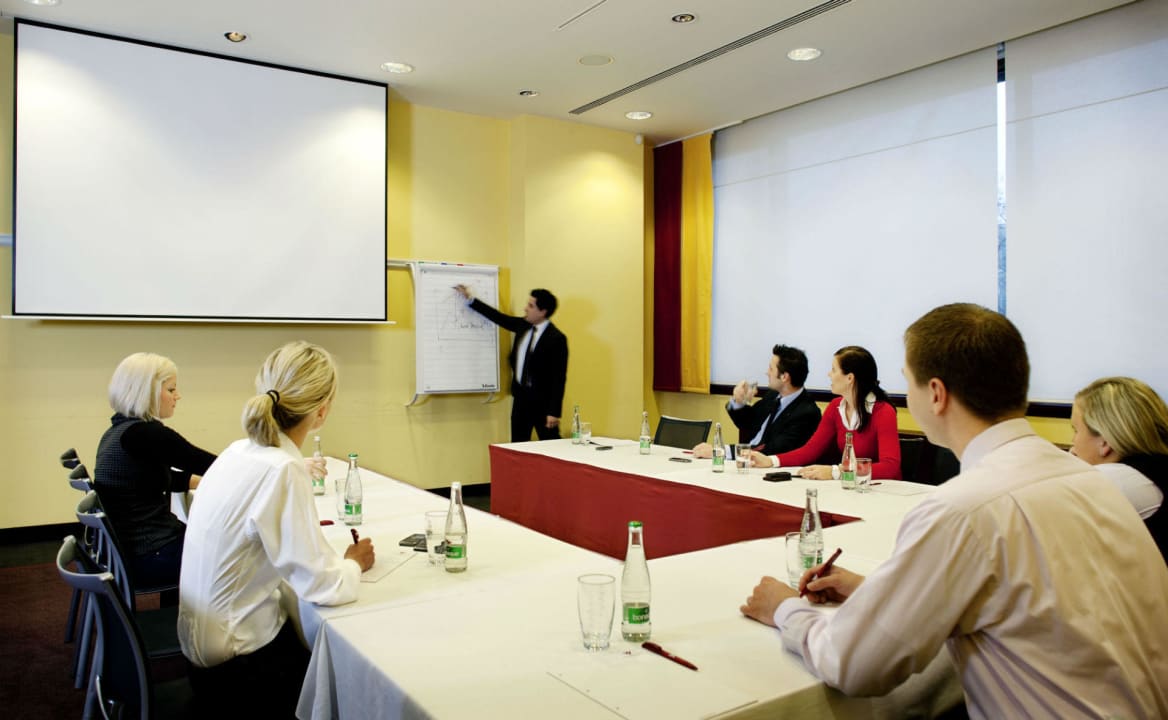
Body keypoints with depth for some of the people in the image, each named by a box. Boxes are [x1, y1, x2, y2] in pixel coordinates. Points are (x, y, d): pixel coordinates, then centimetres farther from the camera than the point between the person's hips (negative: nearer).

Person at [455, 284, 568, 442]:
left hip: (542, 401, -7)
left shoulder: (557, 339, -16)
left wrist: (554, 412, -19)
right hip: (520, 396, 7)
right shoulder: (523, 325, 5)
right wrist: (470, 298, 18)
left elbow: (559, 378, -18)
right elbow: (499, 317, 17)